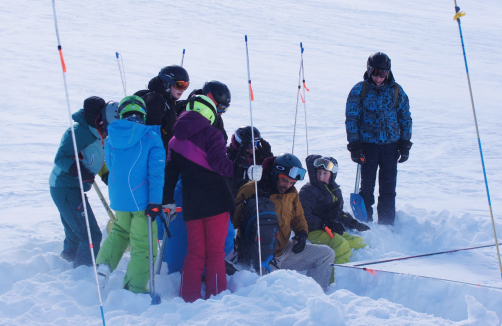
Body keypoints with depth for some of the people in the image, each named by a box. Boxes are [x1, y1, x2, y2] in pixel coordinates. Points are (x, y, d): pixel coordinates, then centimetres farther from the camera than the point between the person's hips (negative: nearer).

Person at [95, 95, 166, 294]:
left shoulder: (111, 137, 3)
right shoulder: (151, 137, -10)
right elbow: (156, 171, -15)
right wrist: (155, 202, -15)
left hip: (118, 199, 5)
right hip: (142, 200, -5)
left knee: (119, 230, 31)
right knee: (144, 246, 5)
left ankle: (104, 264, 15)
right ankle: (134, 289, 10)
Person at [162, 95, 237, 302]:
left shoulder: (175, 141, 14)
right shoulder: (211, 133, -3)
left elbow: (170, 172, 15)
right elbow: (218, 162, -16)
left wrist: (168, 200, 21)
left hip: (191, 205, 5)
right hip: (216, 200, -5)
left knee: (195, 252, 12)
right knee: (215, 251, 1)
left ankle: (188, 299, 10)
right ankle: (216, 297, 2)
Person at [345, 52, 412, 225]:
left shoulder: (396, 91, 7)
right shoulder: (359, 90, 0)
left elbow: (405, 118, 12)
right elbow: (351, 118, 0)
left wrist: (405, 144, 5)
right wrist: (354, 145, -7)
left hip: (391, 144, 2)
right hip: (367, 144, -1)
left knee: (388, 188, 3)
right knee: (367, 186, 0)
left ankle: (387, 225, 11)